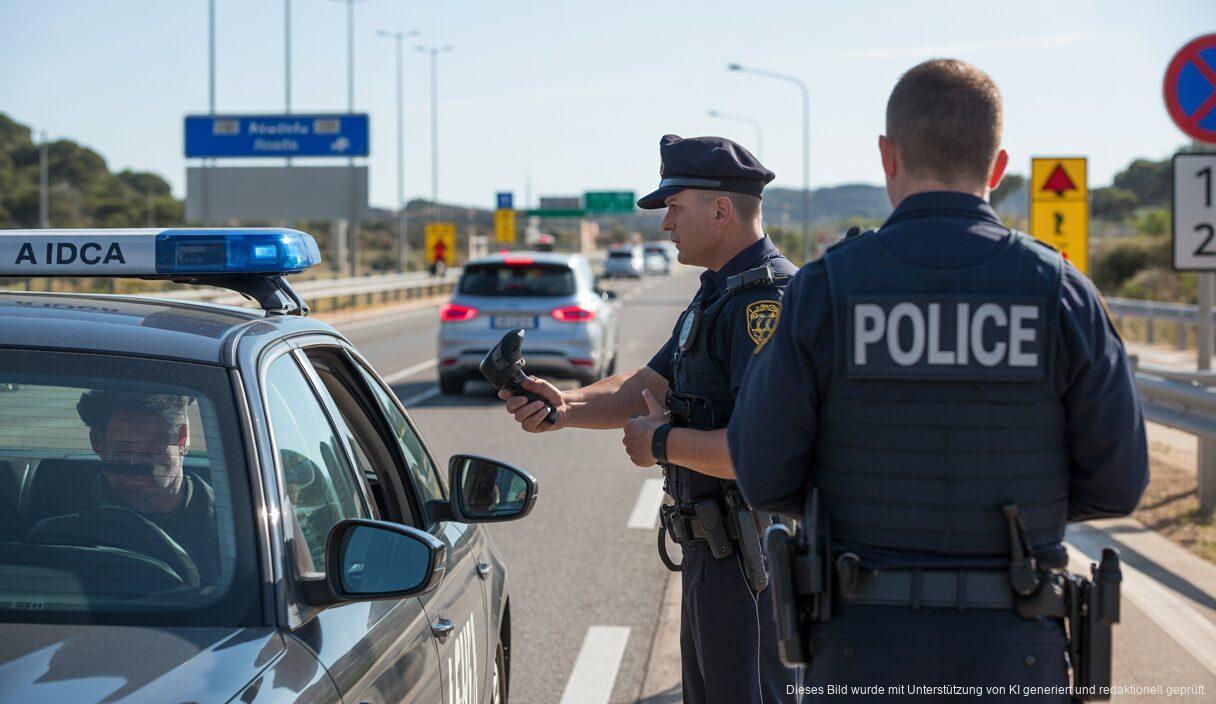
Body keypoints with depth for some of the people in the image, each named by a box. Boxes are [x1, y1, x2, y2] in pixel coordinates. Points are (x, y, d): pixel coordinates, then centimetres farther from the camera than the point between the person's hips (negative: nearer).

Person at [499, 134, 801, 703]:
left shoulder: (765, 301, -22)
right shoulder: (718, 293, 15)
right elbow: (653, 384, 17)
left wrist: (663, 443, -18)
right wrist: (567, 407, -1)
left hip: (749, 561, -11)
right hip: (715, 551, 11)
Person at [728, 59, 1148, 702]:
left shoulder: (823, 291, -8)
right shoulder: (1059, 292, -6)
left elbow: (766, 477, -5)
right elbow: (1116, 481, -3)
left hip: (867, 648, 0)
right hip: (1011, 650, 1)